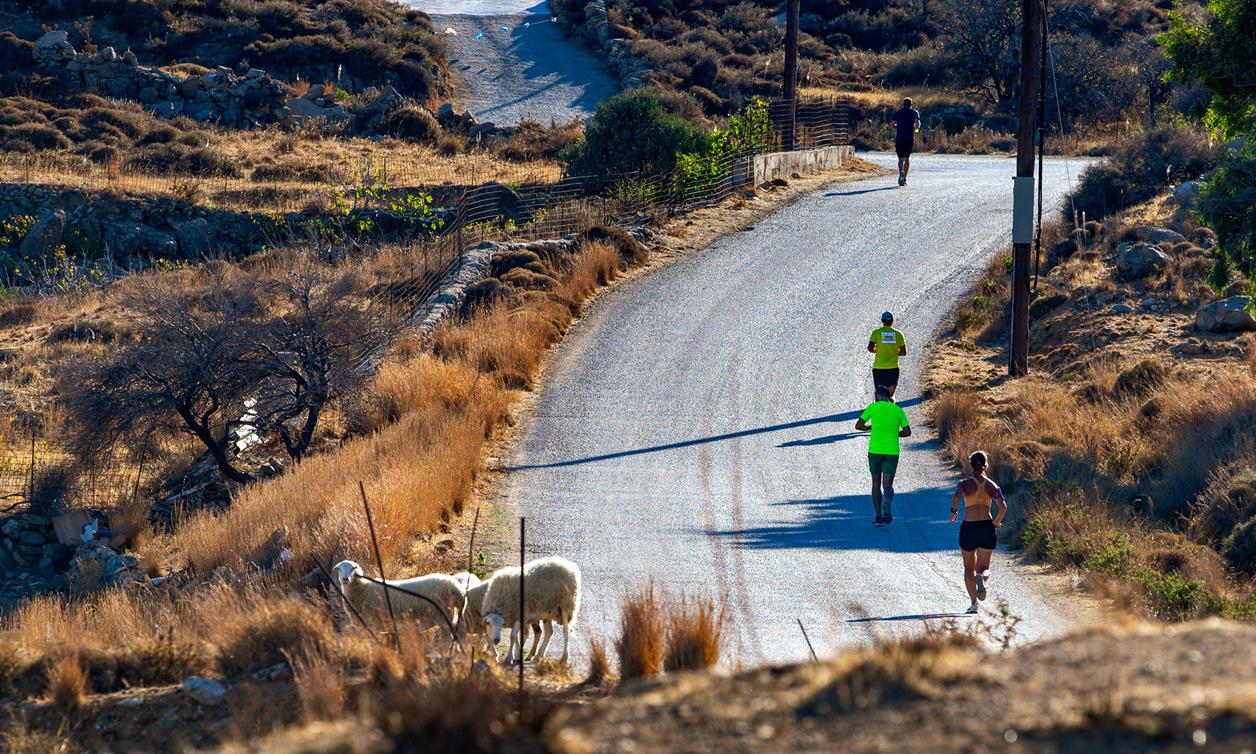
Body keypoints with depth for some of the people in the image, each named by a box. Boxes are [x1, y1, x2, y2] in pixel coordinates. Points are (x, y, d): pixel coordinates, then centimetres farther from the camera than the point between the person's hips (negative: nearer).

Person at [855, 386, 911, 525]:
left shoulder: (873, 407, 1)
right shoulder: (898, 411, 7)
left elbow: (858, 426, 0)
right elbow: (907, 432, 5)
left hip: (875, 450, -1)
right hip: (892, 451, 1)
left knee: (876, 483, 15)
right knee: (887, 485, 1)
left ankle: (878, 516, 8)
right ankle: (887, 505, -33)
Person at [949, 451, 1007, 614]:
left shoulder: (965, 484, -1)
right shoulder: (992, 486, 4)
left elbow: (956, 497, -21)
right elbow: (1003, 507, -6)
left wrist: (954, 511, -3)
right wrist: (997, 522, 11)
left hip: (968, 527, -1)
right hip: (987, 527, 1)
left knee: (969, 568, 16)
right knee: (984, 568, 6)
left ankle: (974, 602, 6)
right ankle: (981, 578, -31)